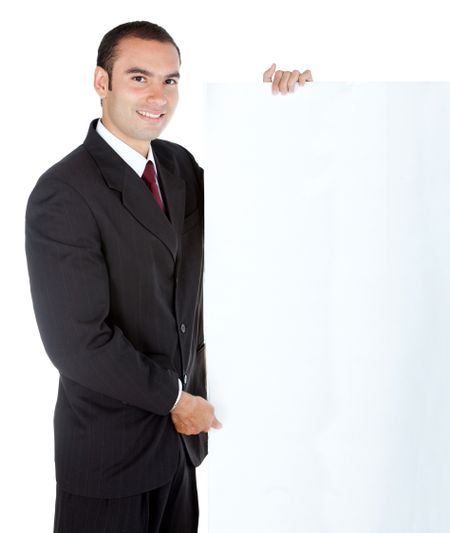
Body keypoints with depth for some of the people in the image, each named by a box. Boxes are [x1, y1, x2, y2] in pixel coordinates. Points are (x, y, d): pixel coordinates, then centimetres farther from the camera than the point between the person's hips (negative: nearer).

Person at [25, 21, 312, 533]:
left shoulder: (179, 164, 4)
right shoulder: (62, 194, -19)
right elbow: (77, 342, -22)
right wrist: (173, 399, -12)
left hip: (182, 431, 6)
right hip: (110, 448, -6)